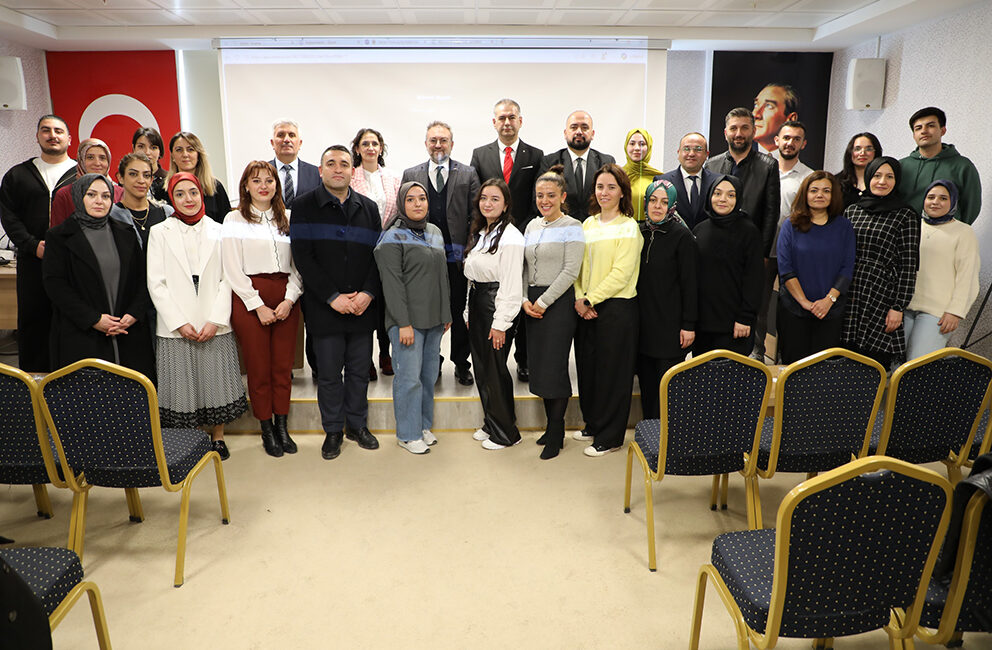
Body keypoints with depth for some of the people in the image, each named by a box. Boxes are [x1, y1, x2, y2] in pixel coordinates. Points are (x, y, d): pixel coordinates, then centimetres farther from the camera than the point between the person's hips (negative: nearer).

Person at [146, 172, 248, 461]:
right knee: (182, 382, 2)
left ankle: (218, 437, 20)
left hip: (215, 325, 1)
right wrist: (179, 323, -8)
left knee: (216, 380, 4)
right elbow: (156, 283, 0)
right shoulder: (159, 232, 5)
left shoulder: (218, 231, 7)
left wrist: (216, 320, -8)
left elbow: (227, 279, 3)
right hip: (175, 327, 0)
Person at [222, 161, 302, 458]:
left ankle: (282, 426, 16)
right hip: (249, 300, -2)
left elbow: (297, 263, 8)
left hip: (286, 298, 3)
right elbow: (233, 270, -3)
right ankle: (266, 430, 15)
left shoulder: (287, 218, 12)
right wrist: (259, 305, -10)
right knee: (259, 368, 2)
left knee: (283, 366, 5)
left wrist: (290, 298, -6)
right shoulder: (235, 219, 3)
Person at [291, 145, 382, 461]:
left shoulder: (368, 207, 9)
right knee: (329, 373, 6)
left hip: (362, 306, 3)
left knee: (359, 370, 10)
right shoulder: (304, 206, 0)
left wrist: (368, 293, -10)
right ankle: (333, 430, 21)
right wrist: (333, 297, -14)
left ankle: (357, 424, 27)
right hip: (325, 308, -2)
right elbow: (303, 257, -8)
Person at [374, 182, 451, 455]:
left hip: (434, 319, 7)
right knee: (409, 377, -2)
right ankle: (407, 434, 11)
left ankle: (423, 425, 26)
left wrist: (446, 313, 16)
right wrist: (403, 323, -17)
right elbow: (392, 283, -13)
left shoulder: (435, 232, 14)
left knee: (429, 375, 11)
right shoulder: (393, 237, -8)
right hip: (407, 319, -6)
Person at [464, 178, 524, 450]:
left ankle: (506, 433, 11)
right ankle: (490, 423, 28)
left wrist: (500, 323, -19)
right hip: (477, 305, 9)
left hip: (497, 305, -9)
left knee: (495, 370, -3)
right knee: (481, 367, 14)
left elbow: (510, 285, -18)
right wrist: (469, 312, 13)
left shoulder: (510, 237, -13)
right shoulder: (480, 233, 15)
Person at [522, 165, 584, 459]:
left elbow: (570, 272, -13)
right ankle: (551, 424, 20)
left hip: (559, 302, -6)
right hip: (533, 304, 6)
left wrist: (544, 302, -14)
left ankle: (556, 433, 8)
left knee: (554, 366, -5)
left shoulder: (571, 227, -5)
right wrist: (525, 299, 1)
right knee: (538, 365, 7)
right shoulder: (532, 225, 14)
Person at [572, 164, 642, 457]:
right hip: (586, 307, 6)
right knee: (587, 366, 13)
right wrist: (580, 298, -5)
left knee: (612, 371, 2)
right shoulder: (588, 224, 12)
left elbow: (621, 273, -14)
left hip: (616, 308, -6)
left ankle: (609, 437, 14)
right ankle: (592, 425, 31)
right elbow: (579, 265, 10)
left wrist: (590, 299, -14)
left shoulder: (628, 226, -7)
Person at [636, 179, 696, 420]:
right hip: (643, 323, 5)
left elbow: (690, 283, -8)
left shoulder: (682, 236, -6)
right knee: (647, 382, 10)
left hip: (670, 325, -5)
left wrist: (689, 324, -12)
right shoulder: (639, 232, 9)